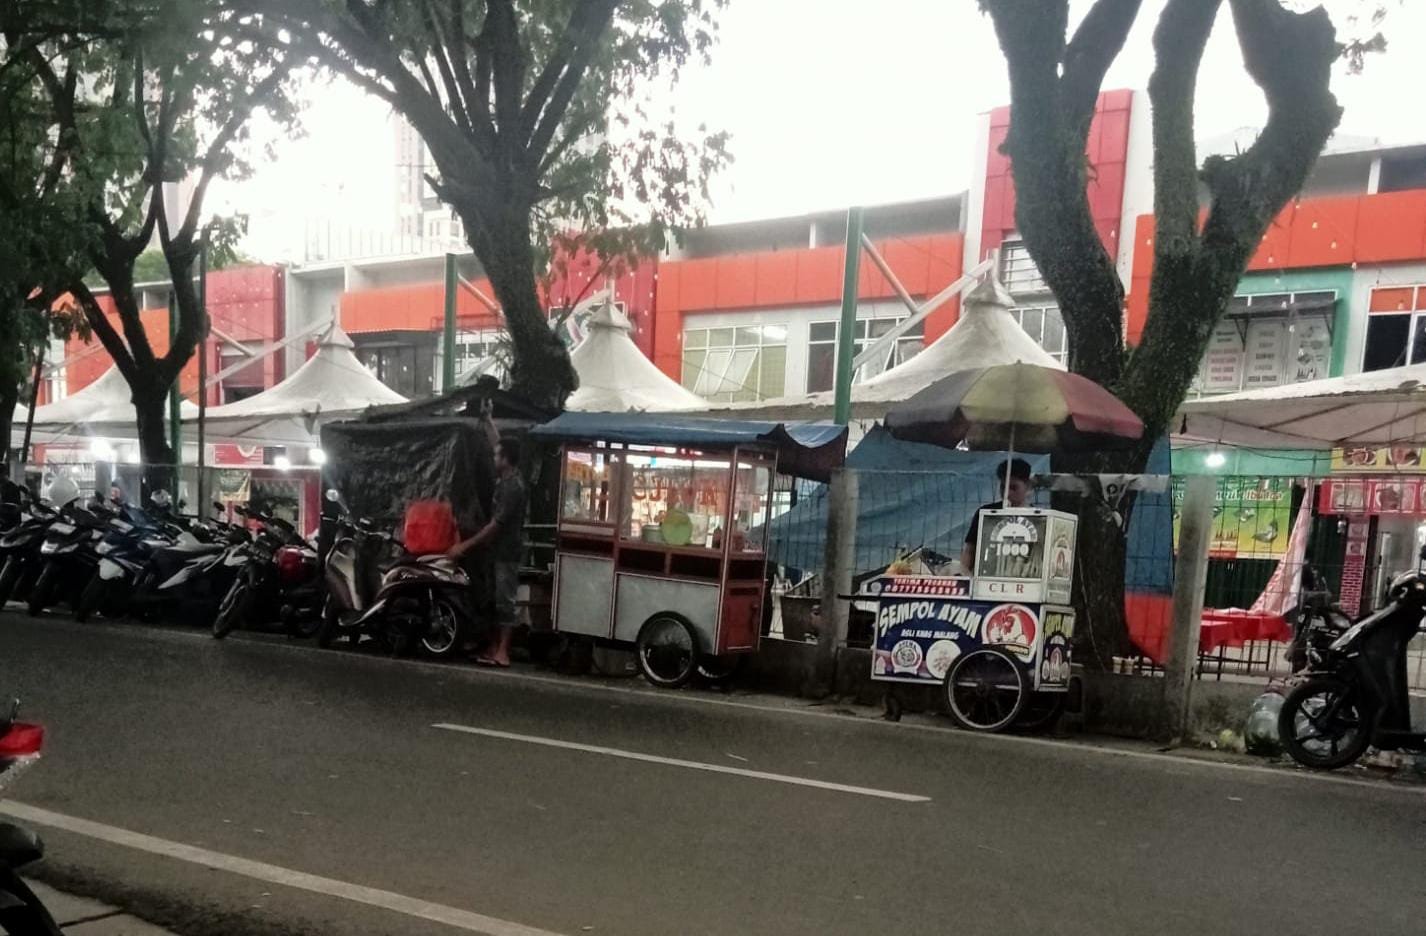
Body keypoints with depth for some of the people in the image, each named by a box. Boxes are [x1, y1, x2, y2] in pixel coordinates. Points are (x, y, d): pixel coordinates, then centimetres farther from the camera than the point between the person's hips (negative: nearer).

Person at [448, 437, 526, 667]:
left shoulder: (512, 487, -22)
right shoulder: (506, 481, 7)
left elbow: (495, 525, -23)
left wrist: (465, 545, -21)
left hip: (507, 552, -11)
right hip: (500, 550, 11)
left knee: (505, 601, -5)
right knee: (497, 601, 13)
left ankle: (502, 653, -1)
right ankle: (495, 646, 20)